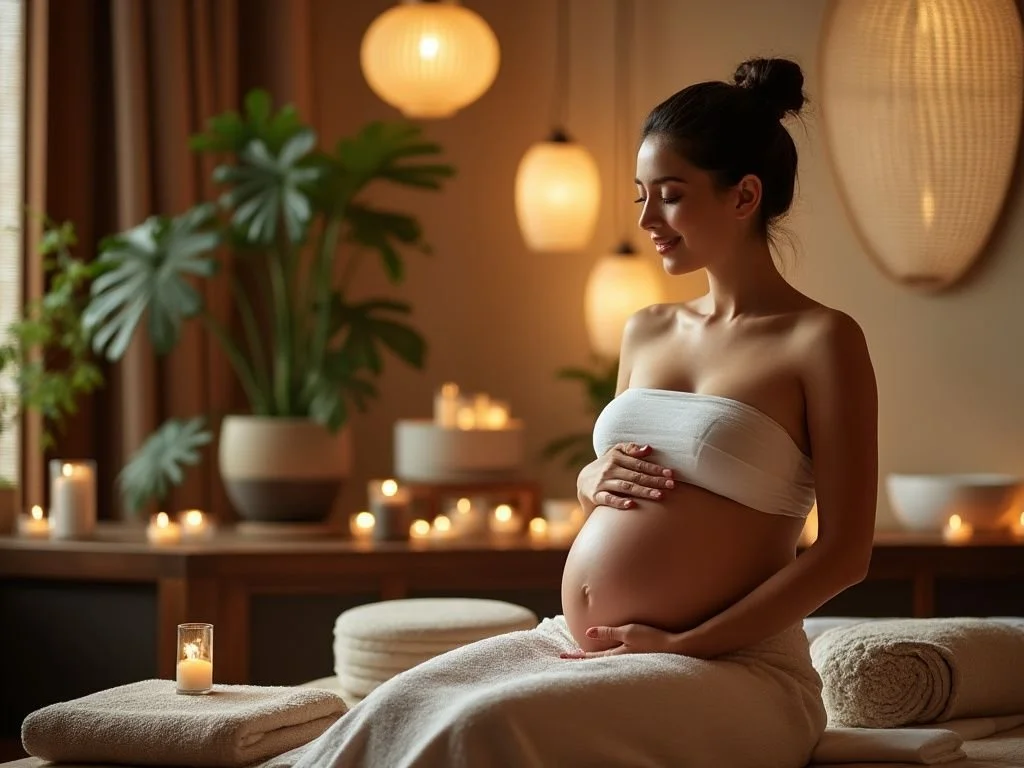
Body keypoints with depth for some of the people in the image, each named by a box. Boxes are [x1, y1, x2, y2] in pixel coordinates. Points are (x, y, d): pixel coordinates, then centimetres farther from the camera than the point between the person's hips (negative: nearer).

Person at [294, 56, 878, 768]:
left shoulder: (822, 339, -6)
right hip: (572, 642, 6)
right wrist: (594, 481, 3)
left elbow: (844, 554, -10)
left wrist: (683, 644, -13)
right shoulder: (646, 331, 15)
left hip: (730, 666, -6)